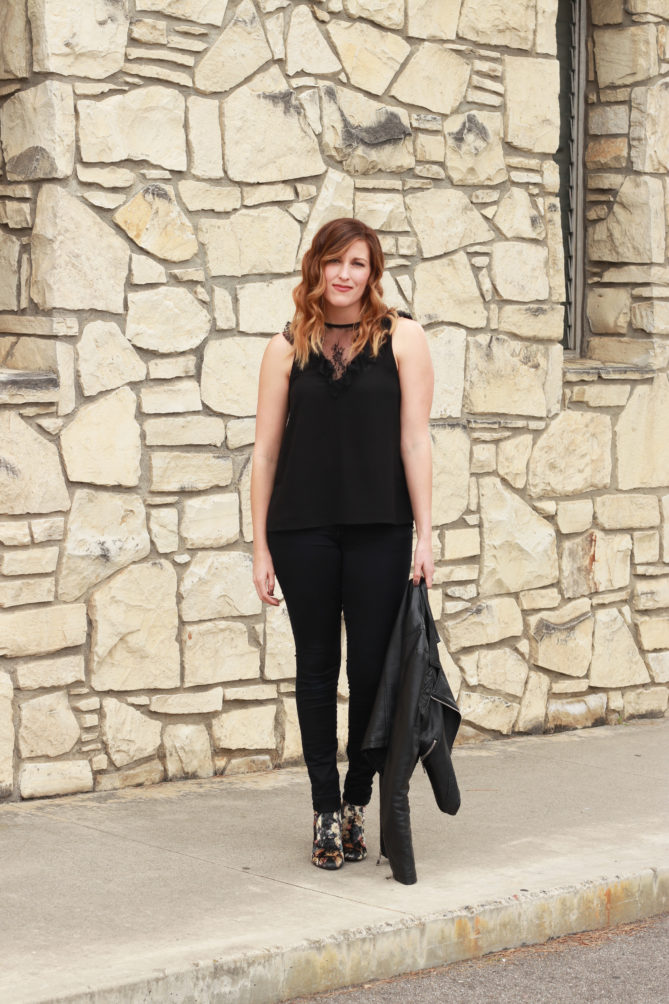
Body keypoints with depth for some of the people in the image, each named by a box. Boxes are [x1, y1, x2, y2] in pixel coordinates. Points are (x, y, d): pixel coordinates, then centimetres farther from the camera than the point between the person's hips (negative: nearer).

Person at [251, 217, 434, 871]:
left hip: (379, 528, -1)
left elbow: (414, 440, 0)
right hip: (303, 528, 1)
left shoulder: (401, 338, 3)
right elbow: (266, 450, 6)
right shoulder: (288, 347, 6)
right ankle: (326, 811, 15)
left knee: (372, 668, 2)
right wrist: (260, 546, 2)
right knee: (316, 668, 6)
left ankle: (357, 803, 18)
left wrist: (424, 535, -5)